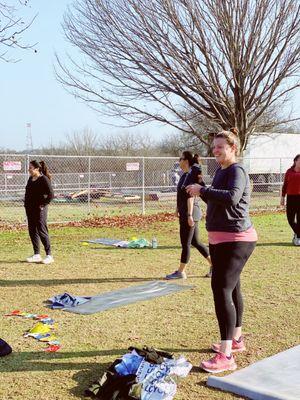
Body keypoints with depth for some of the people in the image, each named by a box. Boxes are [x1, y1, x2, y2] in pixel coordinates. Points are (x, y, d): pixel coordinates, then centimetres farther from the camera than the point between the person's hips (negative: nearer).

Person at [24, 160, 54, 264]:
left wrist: (43, 204, -15)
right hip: (30, 209, 8)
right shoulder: (30, 179, 12)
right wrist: (26, 205, 12)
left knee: (42, 231, -6)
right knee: (32, 231, 10)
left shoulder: (44, 179, -12)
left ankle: (49, 256, 2)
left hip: (39, 209, -8)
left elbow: (51, 195, -16)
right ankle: (36, 255, 18)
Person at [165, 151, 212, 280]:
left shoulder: (191, 175, -16)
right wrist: (178, 209, 25)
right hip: (184, 213, 10)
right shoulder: (184, 175, 13)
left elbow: (190, 196, -21)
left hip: (190, 213, -10)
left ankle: (181, 272, 10)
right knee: (195, 242, 14)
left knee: (185, 243, 0)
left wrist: (189, 215, -23)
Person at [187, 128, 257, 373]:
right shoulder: (221, 171, 14)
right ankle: (236, 340, 36)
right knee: (232, 288, 19)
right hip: (220, 239, 10)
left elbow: (232, 197, -34)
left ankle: (226, 356, -14)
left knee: (221, 289, -16)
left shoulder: (237, 171, -15)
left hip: (235, 240, -10)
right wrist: (202, 193, 5)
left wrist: (202, 190, -26)